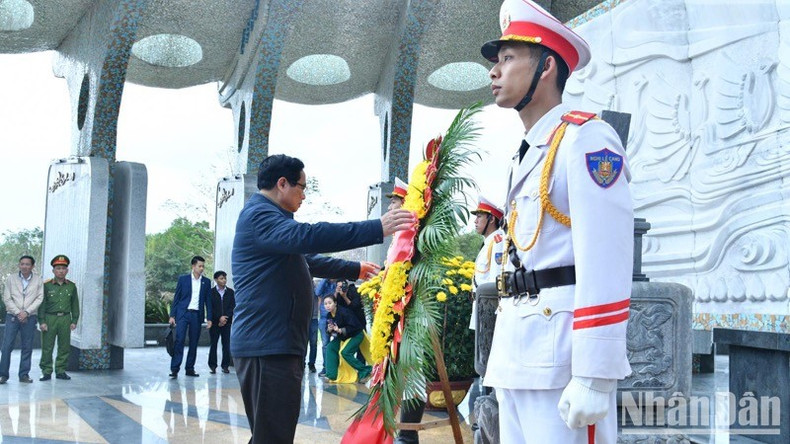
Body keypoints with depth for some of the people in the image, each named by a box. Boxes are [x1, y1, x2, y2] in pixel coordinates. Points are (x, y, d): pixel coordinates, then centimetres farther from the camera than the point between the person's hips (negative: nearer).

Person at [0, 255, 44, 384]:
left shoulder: (38, 279, 3)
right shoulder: (11, 278, 4)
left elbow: (39, 298, -1)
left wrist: (26, 312, -10)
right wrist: (17, 312, -9)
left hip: (29, 317, 0)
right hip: (12, 316, 0)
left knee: (27, 347, 4)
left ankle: (24, 375, 11)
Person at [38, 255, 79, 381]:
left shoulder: (72, 286, 8)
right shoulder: (47, 285, 0)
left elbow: (75, 304, 12)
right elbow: (42, 304, -1)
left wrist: (74, 321, 6)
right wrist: (42, 321, -7)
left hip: (65, 319, 2)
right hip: (49, 318, -2)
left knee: (64, 347, 4)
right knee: (47, 347, 0)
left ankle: (60, 371, 15)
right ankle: (46, 372, 9)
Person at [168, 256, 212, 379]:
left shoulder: (206, 282, 9)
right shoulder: (183, 279, 4)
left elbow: (208, 301, 10)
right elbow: (176, 298, 5)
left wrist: (209, 318, 5)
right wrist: (172, 315, -2)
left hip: (197, 315, 2)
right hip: (183, 313, -2)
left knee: (194, 342, 5)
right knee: (179, 340, -10)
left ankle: (190, 368, 13)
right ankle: (174, 369, -9)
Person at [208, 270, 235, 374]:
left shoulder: (230, 292, 10)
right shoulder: (211, 292, 2)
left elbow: (233, 306, 4)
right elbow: (210, 308, -3)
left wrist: (225, 317, -8)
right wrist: (219, 318, -11)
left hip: (227, 322, 2)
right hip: (215, 322, -2)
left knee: (226, 345, 0)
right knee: (214, 344, 0)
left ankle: (225, 366, 5)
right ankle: (213, 366, 6)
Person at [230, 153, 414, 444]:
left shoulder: (267, 217, 25)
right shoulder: (259, 216, -11)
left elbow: (308, 259, 35)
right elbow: (307, 236, -29)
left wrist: (355, 269, 38)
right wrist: (377, 229, -32)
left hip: (275, 344, 11)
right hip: (268, 346, -11)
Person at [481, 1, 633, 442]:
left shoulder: (585, 138, -7)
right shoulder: (527, 157, 20)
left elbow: (604, 266, -17)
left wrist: (594, 377, -22)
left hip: (561, 350, -9)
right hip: (516, 351, 9)